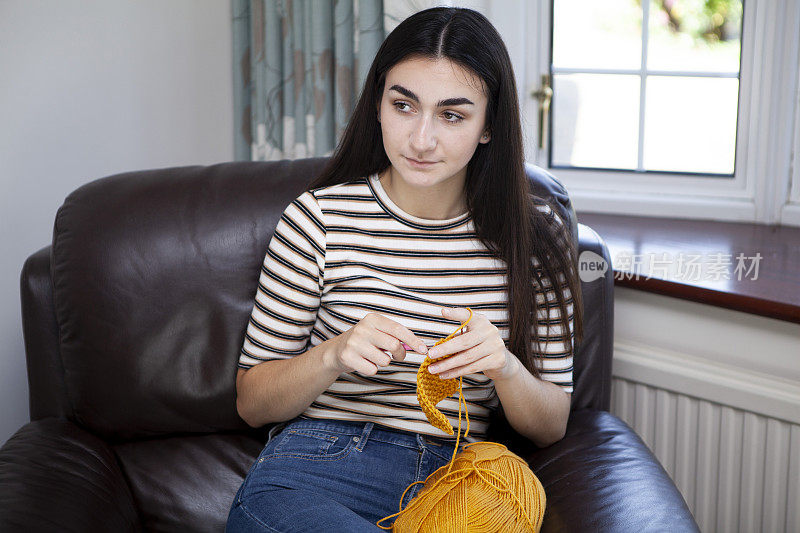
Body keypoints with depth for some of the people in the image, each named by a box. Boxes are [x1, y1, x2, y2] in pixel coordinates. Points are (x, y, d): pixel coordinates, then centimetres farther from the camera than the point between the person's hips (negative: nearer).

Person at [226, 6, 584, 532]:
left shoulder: (534, 237, 4)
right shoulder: (319, 218, -1)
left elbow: (551, 426, 7)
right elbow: (252, 403, 4)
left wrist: (505, 369, -16)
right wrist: (333, 356, -17)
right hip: (313, 476, -2)